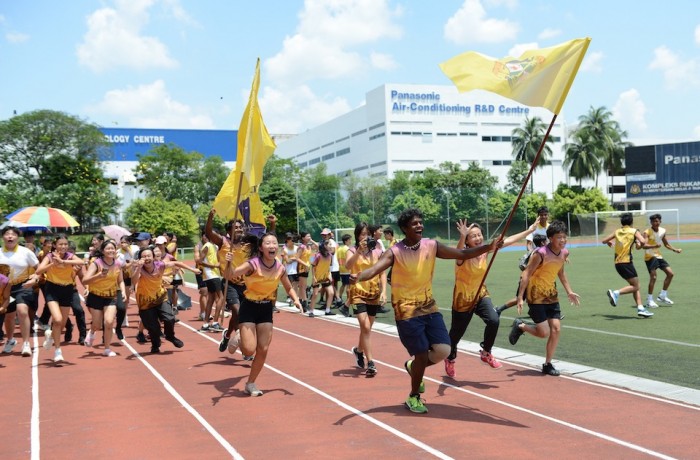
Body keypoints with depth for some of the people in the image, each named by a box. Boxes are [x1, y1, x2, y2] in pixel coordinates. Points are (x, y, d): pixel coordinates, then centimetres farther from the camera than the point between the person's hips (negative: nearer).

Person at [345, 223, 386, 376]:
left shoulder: (377, 252, 2)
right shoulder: (353, 251, -4)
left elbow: (383, 273, 2)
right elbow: (348, 266, -24)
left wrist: (383, 291, -10)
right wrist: (359, 250, -34)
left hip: (374, 294, 3)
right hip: (358, 293, -3)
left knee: (367, 328, 16)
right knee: (366, 327, -16)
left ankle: (359, 350, 44)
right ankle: (370, 363, -12)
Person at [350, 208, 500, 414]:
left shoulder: (432, 246, -1)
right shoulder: (395, 252, -14)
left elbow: (462, 254, 2)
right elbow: (375, 269, -27)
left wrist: (487, 248, -11)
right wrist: (359, 276, -49)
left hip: (429, 307, 5)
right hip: (407, 312, -5)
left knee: (443, 350, -5)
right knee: (422, 355, -2)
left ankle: (413, 367, 28)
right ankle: (414, 397, 23)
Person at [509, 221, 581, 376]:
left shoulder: (564, 252, -2)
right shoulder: (541, 253, -24)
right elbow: (527, 274, -21)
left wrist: (569, 291, 15)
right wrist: (520, 297, -24)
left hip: (551, 293, 7)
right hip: (536, 295, -6)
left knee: (556, 329, -2)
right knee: (544, 332, -9)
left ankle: (548, 364, 12)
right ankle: (520, 326, 20)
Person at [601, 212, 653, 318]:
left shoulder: (617, 232, 12)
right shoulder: (634, 231, -1)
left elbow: (604, 241, 16)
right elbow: (643, 241, -16)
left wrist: (609, 243, 37)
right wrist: (640, 244, 6)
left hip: (617, 263, 7)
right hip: (626, 262, -7)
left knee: (635, 286, 12)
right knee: (635, 286, -3)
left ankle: (640, 309, 5)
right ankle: (616, 293, -21)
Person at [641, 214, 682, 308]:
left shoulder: (662, 231, 6)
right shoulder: (647, 232, -15)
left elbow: (666, 244, 21)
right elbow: (644, 245, -29)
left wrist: (674, 249, 6)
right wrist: (654, 246, -45)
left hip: (659, 256, 7)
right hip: (650, 256, -7)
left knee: (670, 273, 5)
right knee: (653, 277, -15)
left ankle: (662, 296, 17)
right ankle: (649, 300, -7)